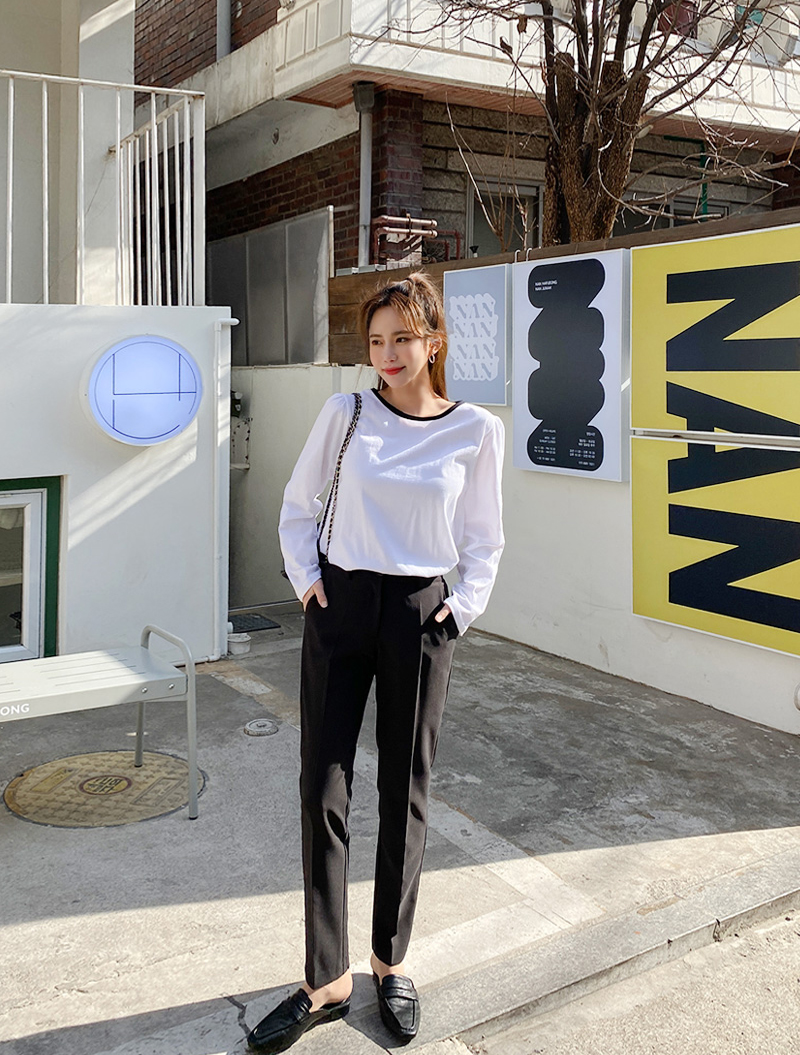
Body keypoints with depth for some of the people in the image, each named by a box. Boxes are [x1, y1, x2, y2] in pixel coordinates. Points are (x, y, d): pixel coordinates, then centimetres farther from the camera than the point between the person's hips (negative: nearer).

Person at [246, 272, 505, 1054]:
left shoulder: (475, 430, -2)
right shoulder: (345, 414, -1)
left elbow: (484, 540, 8)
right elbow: (298, 505, 10)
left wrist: (463, 606, -3)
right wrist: (305, 577, -1)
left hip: (418, 616, -1)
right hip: (339, 608, 1)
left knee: (405, 793, 9)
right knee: (322, 791, 1)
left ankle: (391, 962, 28)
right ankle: (327, 980, 16)